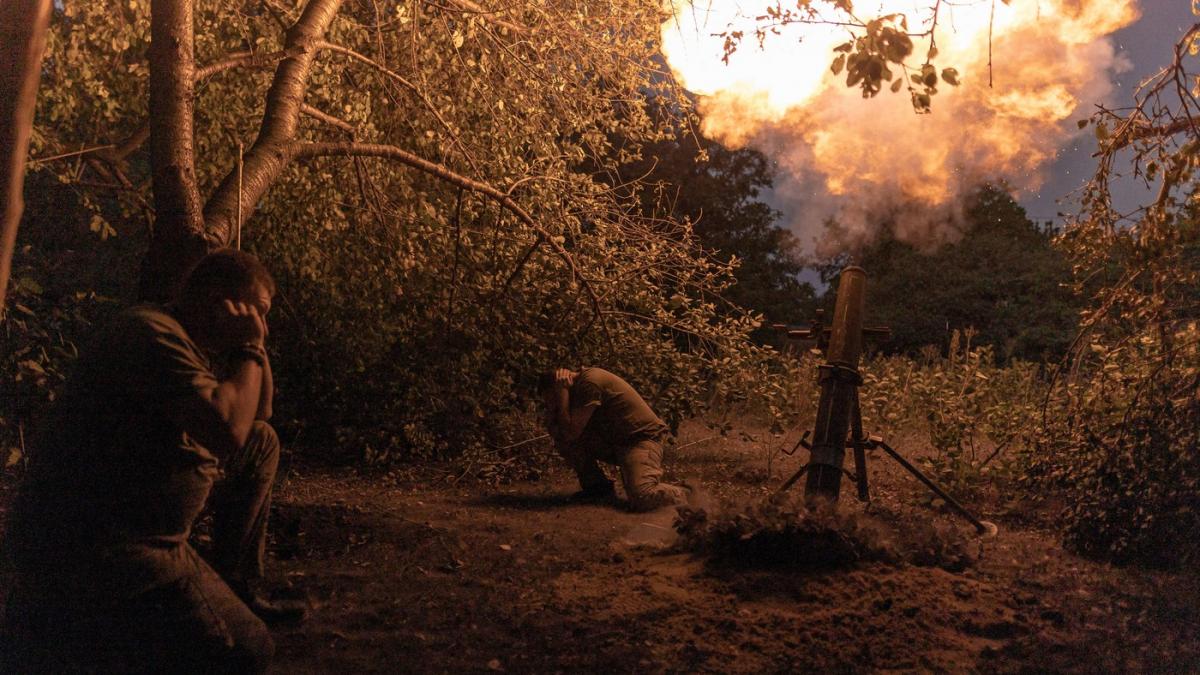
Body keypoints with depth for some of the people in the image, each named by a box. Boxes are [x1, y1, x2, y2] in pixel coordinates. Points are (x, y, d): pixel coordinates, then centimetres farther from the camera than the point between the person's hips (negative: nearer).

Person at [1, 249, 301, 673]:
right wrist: (250, 349, -15)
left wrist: (254, 348, 6)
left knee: (263, 444, 18)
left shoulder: (196, 343, 12)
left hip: (133, 524, 11)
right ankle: (58, 624, -4)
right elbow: (228, 429, -31)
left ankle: (239, 590, 21)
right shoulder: (153, 333, -19)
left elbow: (259, 414, 20)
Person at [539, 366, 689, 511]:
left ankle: (679, 495, 0)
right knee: (563, 439, -6)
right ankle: (597, 486, 8)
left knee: (641, 498, -31)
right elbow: (554, 431, 5)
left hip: (642, 437, -9)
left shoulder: (589, 382, -20)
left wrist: (562, 390, -19)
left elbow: (571, 433, -23)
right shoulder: (580, 384, 7)